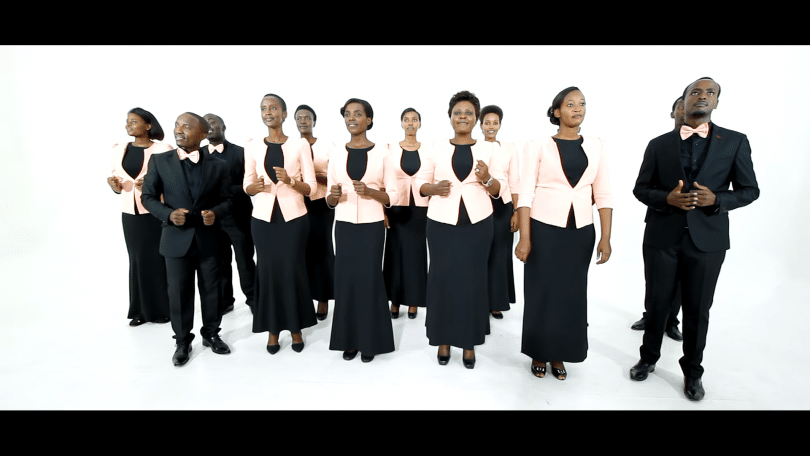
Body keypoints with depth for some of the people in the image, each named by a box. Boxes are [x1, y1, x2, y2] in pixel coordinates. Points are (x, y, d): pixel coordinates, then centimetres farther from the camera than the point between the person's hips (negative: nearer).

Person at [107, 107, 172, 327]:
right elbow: (118, 182, 15)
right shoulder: (119, 150, 9)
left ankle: (162, 309, 14)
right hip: (130, 213, 4)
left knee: (157, 259, 1)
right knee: (137, 260, 8)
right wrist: (114, 184, -7)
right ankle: (141, 309, 19)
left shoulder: (162, 149, -6)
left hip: (155, 213, -4)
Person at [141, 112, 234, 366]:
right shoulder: (159, 161, 0)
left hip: (208, 238, 1)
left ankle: (211, 334, 31)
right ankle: (182, 341, 25)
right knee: (179, 292, 7)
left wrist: (215, 212, -17)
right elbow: (148, 196, 3)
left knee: (211, 289, 11)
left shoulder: (217, 166, 1)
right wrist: (168, 214, -15)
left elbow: (227, 200, 4)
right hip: (176, 238, 0)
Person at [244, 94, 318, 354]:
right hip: (263, 218, 2)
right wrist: (254, 187, -14)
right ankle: (272, 329, 21)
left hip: (293, 217, -2)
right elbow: (247, 185, 9)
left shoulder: (300, 144, -1)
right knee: (268, 270, 4)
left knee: (293, 271, 2)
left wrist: (290, 181, -21)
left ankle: (296, 328, 19)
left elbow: (311, 187, -3)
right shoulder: (253, 146, 5)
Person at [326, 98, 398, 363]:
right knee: (345, 279, 4)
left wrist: (370, 191, -19)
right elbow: (329, 201, 9)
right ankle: (349, 340, 21)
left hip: (371, 226, -2)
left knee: (369, 279, 1)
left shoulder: (382, 153, 0)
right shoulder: (336, 154, 6)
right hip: (344, 226, 2)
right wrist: (334, 195, -13)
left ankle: (369, 341, 19)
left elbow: (392, 196, -1)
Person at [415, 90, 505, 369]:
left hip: (477, 223, 1)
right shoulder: (437, 148, 4)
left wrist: (486, 179, -15)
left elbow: (499, 189, 6)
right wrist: (434, 188, -14)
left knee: (473, 280, 4)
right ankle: (443, 339, 21)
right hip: (442, 223, 0)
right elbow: (421, 181, 7)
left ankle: (469, 342, 20)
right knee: (442, 279, 3)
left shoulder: (488, 149, 6)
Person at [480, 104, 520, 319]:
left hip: (502, 206, 1)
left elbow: (515, 183, 4)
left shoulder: (510, 148, 5)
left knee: (499, 254, 4)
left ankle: (496, 302, 17)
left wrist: (516, 212, -2)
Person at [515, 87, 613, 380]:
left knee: (572, 293, 11)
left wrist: (606, 238, 0)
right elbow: (526, 193, -7)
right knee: (541, 292, 6)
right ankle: (539, 354, 26)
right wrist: (524, 238, -13)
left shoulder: (596, 146, 7)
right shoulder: (538, 146, -3)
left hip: (581, 231, 4)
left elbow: (603, 194, 6)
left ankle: (558, 355, 29)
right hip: (544, 228, -3)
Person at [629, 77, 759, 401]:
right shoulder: (659, 144, 3)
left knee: (697, 310, 10)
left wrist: (716, 199, -15)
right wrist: (667, 198, -15)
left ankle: (693, 372, 29)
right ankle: (649, 358, 32)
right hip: (662, 237, 0)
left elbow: (749, 190, 5)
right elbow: (640, 189, 4)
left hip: (707, 239, 0)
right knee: (657, 303, 11)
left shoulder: (735, 141, 3)